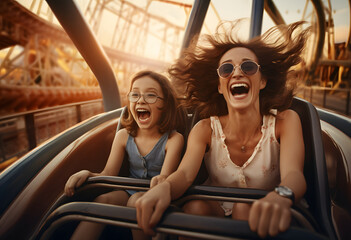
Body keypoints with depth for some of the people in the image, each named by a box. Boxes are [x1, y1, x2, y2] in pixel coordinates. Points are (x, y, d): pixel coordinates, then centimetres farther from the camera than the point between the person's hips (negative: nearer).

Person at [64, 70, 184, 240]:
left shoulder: (173, 139, -11)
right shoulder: (123, 136, 1)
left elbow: (166, 175, -21)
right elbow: (108, 174, 0)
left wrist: (161, 180, -45)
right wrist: (87, 174, -20)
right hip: (130, 192, 3)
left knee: (137, 200, -32)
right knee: (103, 199, -25)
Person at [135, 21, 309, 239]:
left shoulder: (284, 121, -12)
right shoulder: (205, 129, -10)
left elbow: (294, 173, -28)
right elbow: (185, 174, -24)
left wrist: (281, 196, -54)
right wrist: (164, 187, -50)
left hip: (261, 220, 1)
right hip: (217, 211, 0)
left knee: (245, 208, -32)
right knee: (195, 207, -31)